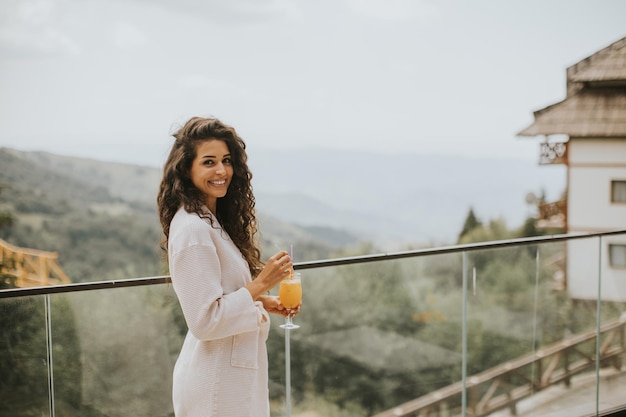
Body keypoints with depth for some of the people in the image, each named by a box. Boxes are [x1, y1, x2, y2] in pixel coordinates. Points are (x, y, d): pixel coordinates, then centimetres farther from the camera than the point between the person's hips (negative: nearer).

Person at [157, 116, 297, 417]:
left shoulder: (213, 221, 9)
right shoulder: (192, 229, -20)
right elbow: (204, 321, -23)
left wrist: (262, 301, 8)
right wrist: (259, 285, -21)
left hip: (232, 371, 10)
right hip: (216, 383, -9)